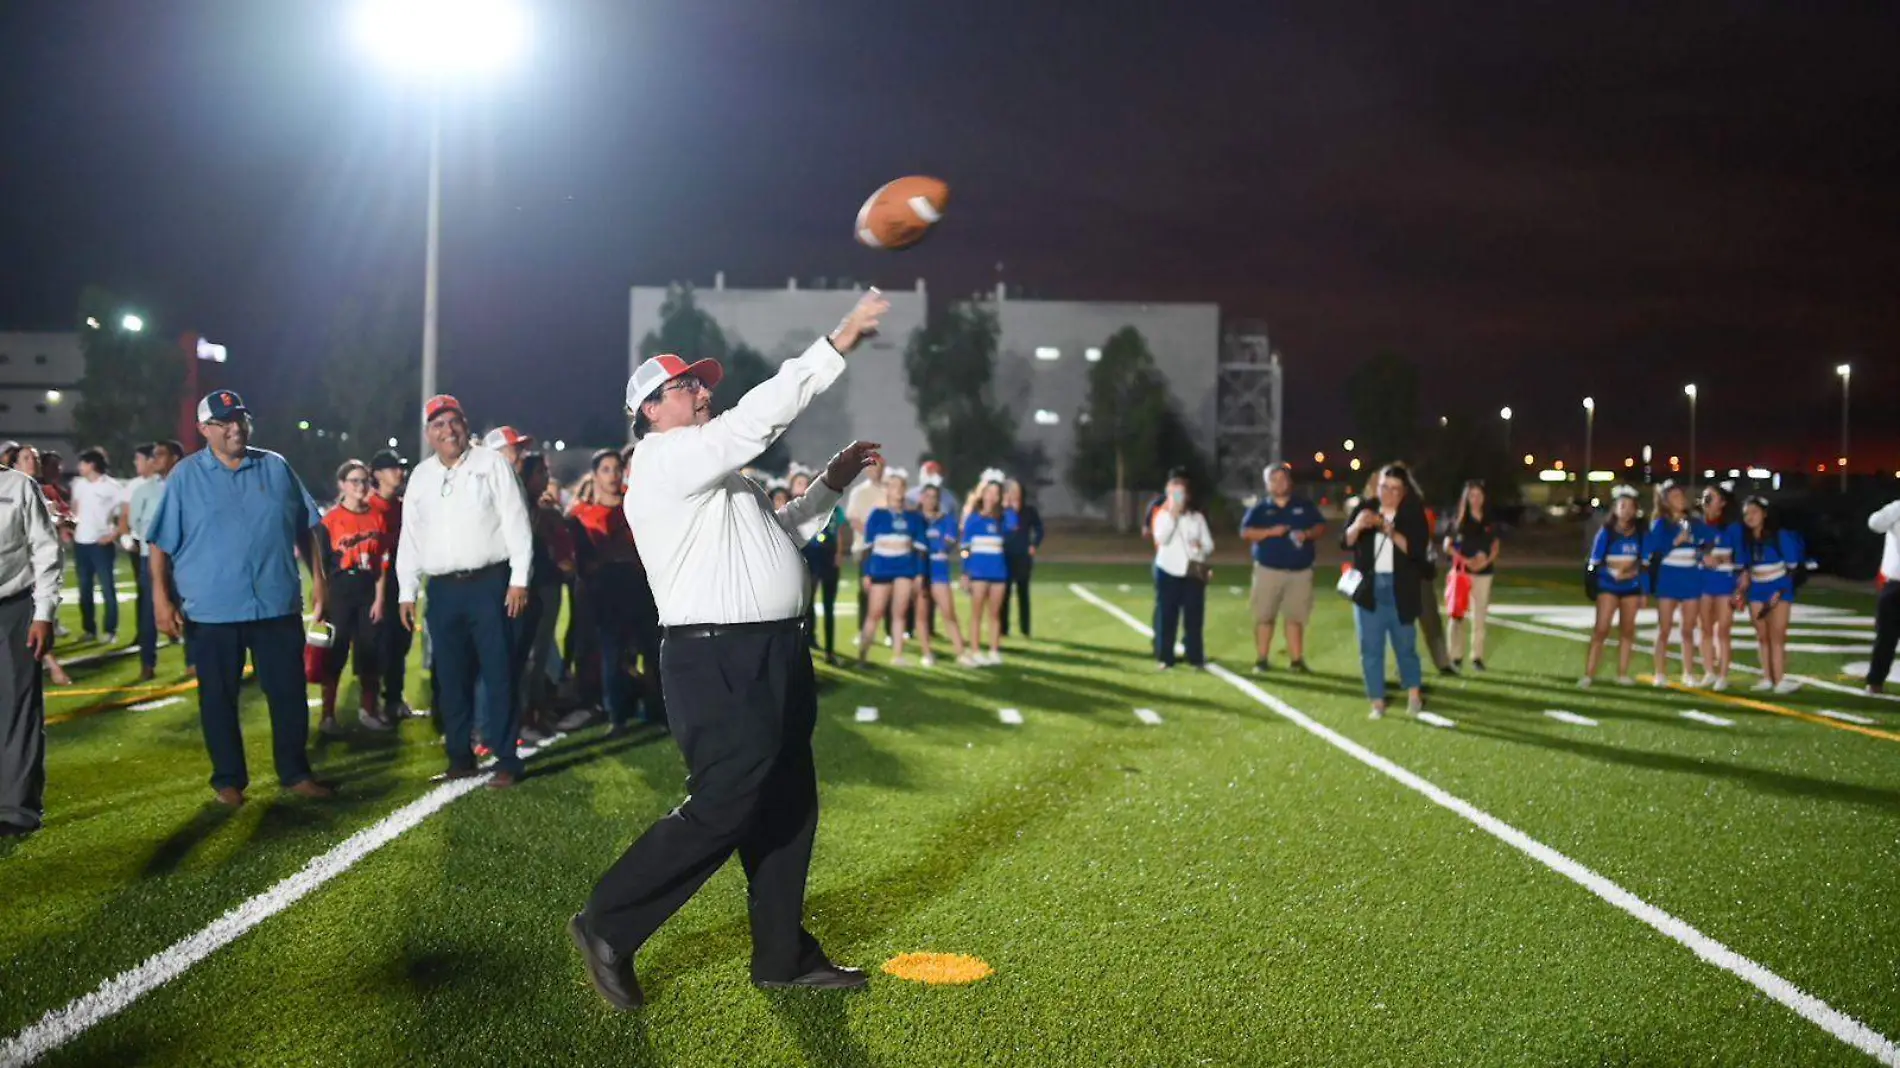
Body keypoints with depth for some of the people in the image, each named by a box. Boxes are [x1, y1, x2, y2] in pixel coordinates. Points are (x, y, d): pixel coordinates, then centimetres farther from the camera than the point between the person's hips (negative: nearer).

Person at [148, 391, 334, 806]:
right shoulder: (186, 476, 0)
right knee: (218, 699, 7)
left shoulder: (276, 467, 6)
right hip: (213, 610, -1)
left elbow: (306, 527, 11)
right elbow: (162, 543, 0)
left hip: (278, 605, 2)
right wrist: (161, 598, -5)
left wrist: (318, 578, 6)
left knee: (289, 692, 6)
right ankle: (228, 779, 21)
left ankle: (295, 773, 19)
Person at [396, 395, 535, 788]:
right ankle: (460, 757, 18)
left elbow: (516, 523, -4)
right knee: (451, 678, 8)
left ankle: (506, 761, -1)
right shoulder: (420, 476, 15)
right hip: (442, 590, 4)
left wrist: (519, 578, -10)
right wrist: (407, 591, 11)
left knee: (498, 674, -4)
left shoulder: (492, 464, 1)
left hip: (489, 583, -4)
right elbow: (410, 538, 17)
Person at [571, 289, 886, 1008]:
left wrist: (831, 483, 19)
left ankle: (782, 954, 22)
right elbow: (760, 417, -19)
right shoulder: (669, 458, -8)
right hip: (718, 659, -10)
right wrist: (837, 343, -18)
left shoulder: (712, 473, 24)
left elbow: (779, 531, 30)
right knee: (725, 806, -10)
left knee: (788, 805, 12)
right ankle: (608, 928, 6)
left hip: (772, 654, 10)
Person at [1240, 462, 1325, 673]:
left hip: (1300, 571, 1)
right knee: (1264, 616, 0)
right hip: (1268, 570, -1)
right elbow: (1245, 533, -4)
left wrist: (1307, 534, -13)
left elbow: (1322, 528, 8)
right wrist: (1270, 531, -17)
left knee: (1296, 617, 3)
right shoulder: (1260, 508, 4)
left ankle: (1296, 660, 9)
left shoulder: (1305, 506, 9)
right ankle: (1261, 659, 6)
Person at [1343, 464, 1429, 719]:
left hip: (1400, 590, -2)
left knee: (1405, 645, 8)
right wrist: (1358, 526, -25)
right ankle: (1377, 702, 11)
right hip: (1369, 588, 2)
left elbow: (1417, 549, -14)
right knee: (1370, 649, 3)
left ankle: (1414, 695, 27)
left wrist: (1388, 529, -25)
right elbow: (1346, 542, -4)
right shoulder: (1366, 508, 3)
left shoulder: (1414, 512, -4)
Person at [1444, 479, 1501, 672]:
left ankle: (1477, 656, 8)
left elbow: (1495, 546, 11)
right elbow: (1447, 546, -1)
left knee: (1479, 615, 4)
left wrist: (1487, 560, -9)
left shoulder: (1490, 521, 7)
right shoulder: (1458, 520, 0)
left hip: (1483, 573, 2)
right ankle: (1456, 656, 0)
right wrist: (1466, 560, -14)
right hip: (1461, 571, -2)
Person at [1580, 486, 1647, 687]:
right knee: (1601, 629, -9)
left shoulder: (1639, 533, 4)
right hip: (1608, 586, -3)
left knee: (1627, 631, 8)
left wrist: (1645, 591, 8)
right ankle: (1589, 674, -8)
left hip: (1632, 587, 4)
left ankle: (1622, 674, 15)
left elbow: (1644, 564, 9)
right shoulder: (1606, 531, -5)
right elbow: (1594, 561, -3)